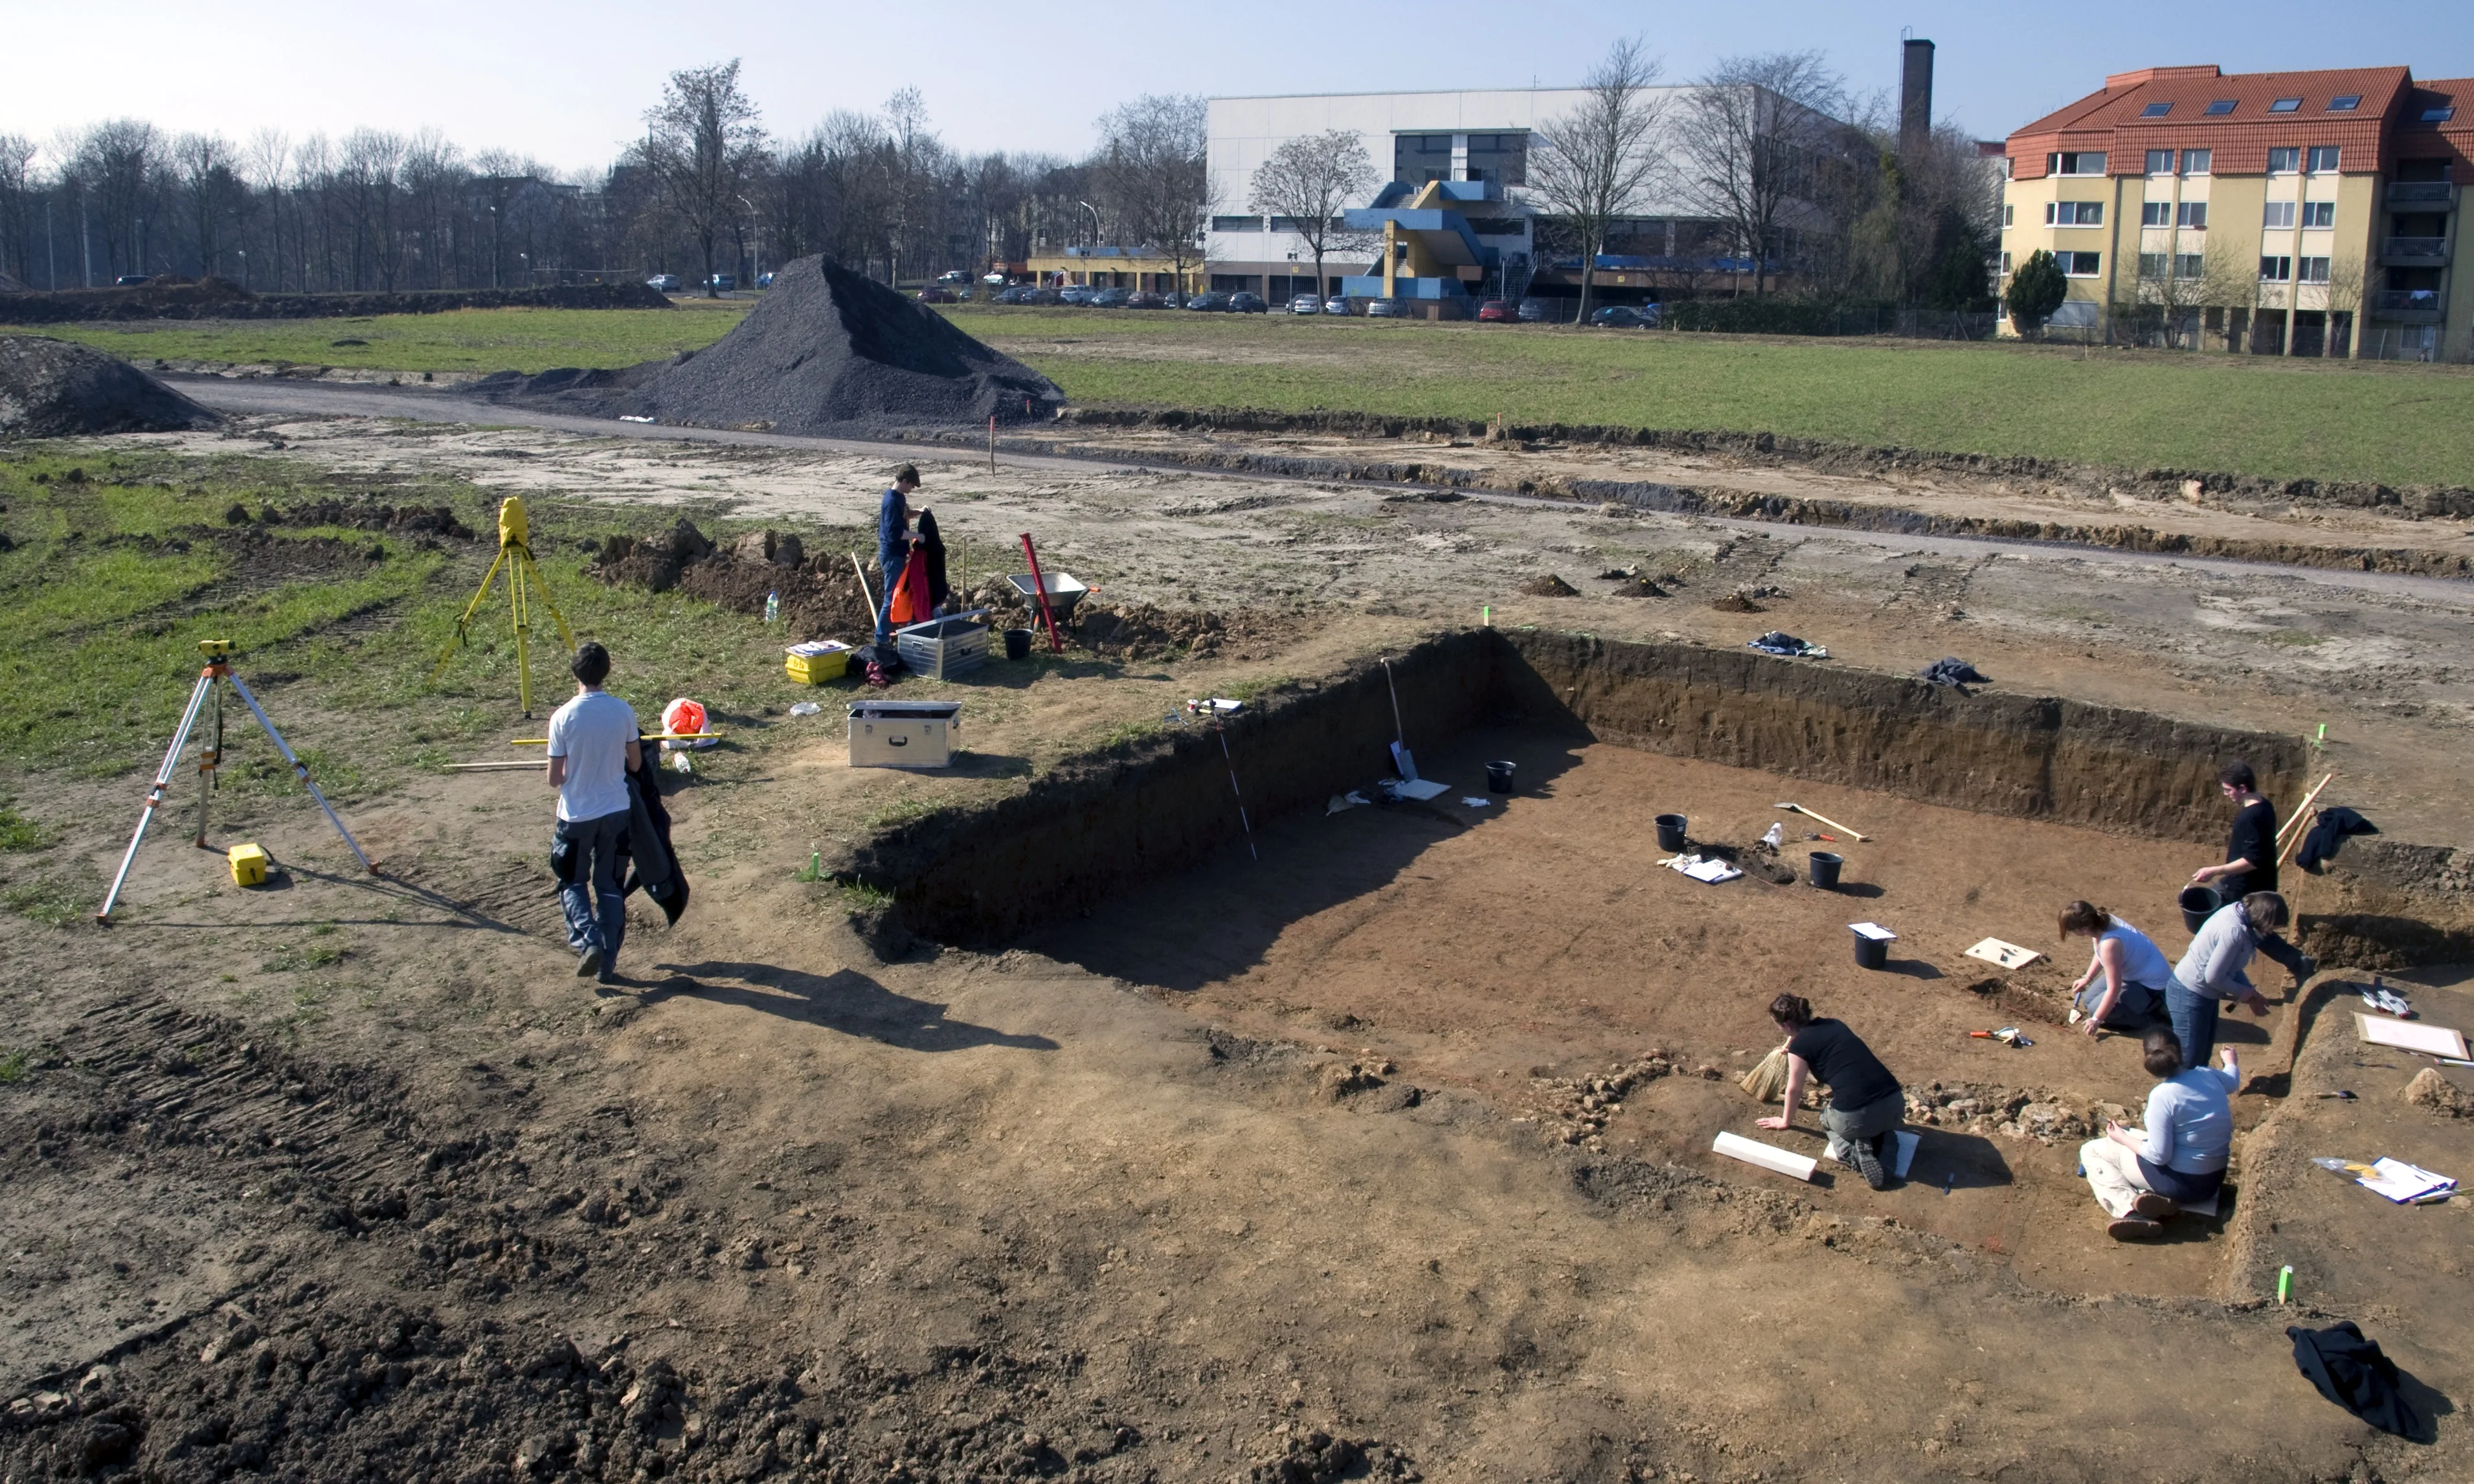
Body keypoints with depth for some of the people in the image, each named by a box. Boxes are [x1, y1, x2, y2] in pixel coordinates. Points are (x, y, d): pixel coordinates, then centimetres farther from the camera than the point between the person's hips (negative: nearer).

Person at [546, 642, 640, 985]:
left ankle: (588, 941, -6)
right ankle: (608, 963, 12)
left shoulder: (563, 717, -16)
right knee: (610, 886, 12)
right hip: (616, 811, 2)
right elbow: (635, 764, 3)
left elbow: (554, 779, -10)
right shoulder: (623, 712, -8)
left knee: (573, 883, 16)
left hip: (577, 815, -2)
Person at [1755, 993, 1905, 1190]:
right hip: (1895, 1103, 5)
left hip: (1856, 1116, -5)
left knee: (1828, 1120, 31)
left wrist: (1786, 1121, 29)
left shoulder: (1799, 1046, 0)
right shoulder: (1834, 1025, 19)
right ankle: (1885, 1161, 9)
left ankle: (1855, 1154, 2)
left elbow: (1794, 1089, 12)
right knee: (1880, 1122, 40)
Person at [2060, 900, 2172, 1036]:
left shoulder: (2109, 944, -37)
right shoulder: (2102, 922, -12)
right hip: (2135, 973, 9)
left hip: (2151, 985, -9)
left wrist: (2096, 1019, -21)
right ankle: (2148, 1004, 18)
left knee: (2096, 1008, -16)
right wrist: (2087, 978, 9)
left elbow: (2114, 989, -29)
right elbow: (2100, 955, 12)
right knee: (2089, 1000, 11)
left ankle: (2151, 1017, -1)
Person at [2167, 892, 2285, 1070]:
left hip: (2204, 994, 10)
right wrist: (2243, 992, -7)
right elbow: (2213, 977, -24)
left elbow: (2230, 966, 10)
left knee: (2204, 1050, 22)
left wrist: (2251, 995, 5)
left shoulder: (2238, 911, -3)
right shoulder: (2234, 932, -30)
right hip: (2190, 995, -10)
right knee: (2189, 1061, 0)